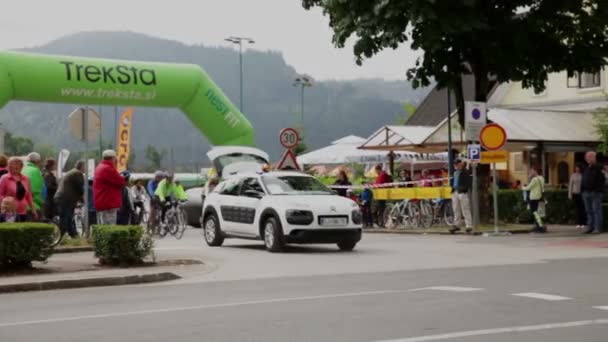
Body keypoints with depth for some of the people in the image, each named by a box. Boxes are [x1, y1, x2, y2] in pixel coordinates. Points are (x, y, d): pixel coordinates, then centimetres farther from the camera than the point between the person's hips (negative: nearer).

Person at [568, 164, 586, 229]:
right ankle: (578, 223, 7)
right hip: (575, 193, 1)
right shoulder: (573, 175, 7)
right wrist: (570, 194, 5)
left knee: (583, 208, -5)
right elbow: (570, 185, 9)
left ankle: (583, 223, -1)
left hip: (582, 193, -1)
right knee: (578, 208, 3)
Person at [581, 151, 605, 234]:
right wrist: (582, 191, 16)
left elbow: (602, 180, -12)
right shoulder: (586, 169, 18)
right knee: (589, 211, 9)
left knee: (596, 210, -7)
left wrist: (598, 190, -20)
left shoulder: (598, 168, -6)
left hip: (596, 193, -8)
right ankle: (590, 227, 14)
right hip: (586, 192, 8)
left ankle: (597, 228, -6)